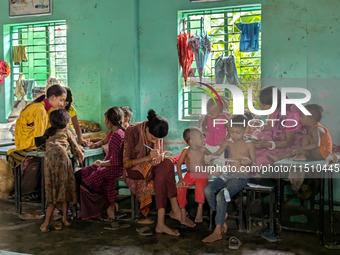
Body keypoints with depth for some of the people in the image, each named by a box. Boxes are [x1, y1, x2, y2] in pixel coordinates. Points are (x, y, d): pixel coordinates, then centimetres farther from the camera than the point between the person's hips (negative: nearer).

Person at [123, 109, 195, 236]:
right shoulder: (132, 131, -19)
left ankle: (160, 223, -33)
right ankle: (176, 211, -28)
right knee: (167, 165, -31)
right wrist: (148, 158, -30)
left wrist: (161, 155, -17)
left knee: (162, 175, -32)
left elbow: (161, 153, 9)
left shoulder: (157, 133, -3)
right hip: (134, 171, -5)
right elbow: (126, 163, -17)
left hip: (151, 168, 5)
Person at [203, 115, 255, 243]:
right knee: (208, 190, -22)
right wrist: (210, 156, -18)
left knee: (221, 196, -28)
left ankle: (218, 232, -20)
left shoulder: (249, 144, 1)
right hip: (227, 174, 5)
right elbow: (217, 153, 6)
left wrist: (249, 161, -22)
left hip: (241, 177, -5)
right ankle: (222, 217, -4)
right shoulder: (228, 143, 12)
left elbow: (255, 165, 1)